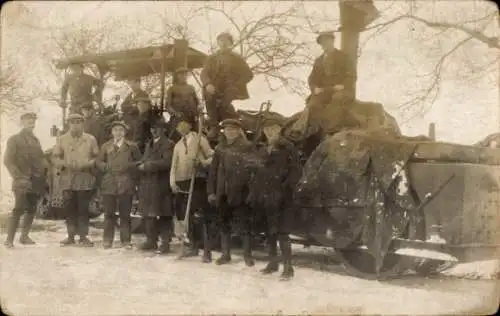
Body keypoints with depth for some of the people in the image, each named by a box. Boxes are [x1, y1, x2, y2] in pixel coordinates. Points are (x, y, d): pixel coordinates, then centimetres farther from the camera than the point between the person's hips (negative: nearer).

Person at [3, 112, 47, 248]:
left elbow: (41, 158, 19)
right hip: (22, 182, -6)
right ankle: (9, 239, -9)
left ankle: (24, 236, 18)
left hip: (36, 182, 6)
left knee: (31, 210, 7)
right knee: (19, 209, -14)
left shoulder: (35, 140, 18)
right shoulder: (14, 139, 1)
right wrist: (19, 178, -14)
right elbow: (8, 161, -6)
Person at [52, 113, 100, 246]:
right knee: (69, 209, 4)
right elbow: (55, 157, 8)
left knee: (83, 209, 0)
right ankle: (71, 236, 13)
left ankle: (83, 236, 9)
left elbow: (97, 157, 8)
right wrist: (65, 163, -11)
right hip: (67, 179, 1)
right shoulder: (62, 139, 9)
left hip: (85, 179, -1)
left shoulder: (91, 139, 6)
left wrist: (87, 164, -11)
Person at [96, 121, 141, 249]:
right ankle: (107, 240, 11)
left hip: (126, 184, -1)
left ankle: (125, 240, 8)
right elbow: (99, 162, 13)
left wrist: (128, 166, -10)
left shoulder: (132, 146, 8)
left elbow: (138, 162, 6)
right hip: (109, 184, 2)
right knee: (109, 213, 3)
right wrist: (107, 167, -5)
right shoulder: (105, 146, 15)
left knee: (125, 214, 1)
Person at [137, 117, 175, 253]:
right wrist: (141, 165, 4)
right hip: (147, 184, 8)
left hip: (161, 184, -8)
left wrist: (148, 165, -15)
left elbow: (166, 163, -17)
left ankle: (165, 242, 2)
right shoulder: (149, 144, 21)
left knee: (163, 215, -3)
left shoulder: (168, 144, -6)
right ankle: (151, 240, 20)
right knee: (148, 214, 11)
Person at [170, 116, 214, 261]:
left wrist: (202, 163, -20)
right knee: (187, 216, 9)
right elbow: (174, 165, 14)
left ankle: (207, 250, -7)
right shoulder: (178, 145, 19)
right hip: (182, 182, 6)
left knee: (205, 216, -9)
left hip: (197, 180, -6)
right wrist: (173, 182, 1)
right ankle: (194, 247, 21)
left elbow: (212, 156, -2)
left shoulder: (199, 138, 3)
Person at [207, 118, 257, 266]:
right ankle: (225, 254, 21)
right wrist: (211, 191, 5)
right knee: (224, 224, 11)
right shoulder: (220, 148, 11)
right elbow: (213, 171, 11)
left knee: (244, 225, -1)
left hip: (240, 193, -4)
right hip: (222, 193, 5)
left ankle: (247, 254, 9)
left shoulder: (247, 147, -1)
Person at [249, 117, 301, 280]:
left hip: (282, 199, -7)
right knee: (270, 232, 13)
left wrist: (284, 188, -19)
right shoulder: (263, 151, 16)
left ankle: (288, 267, -5)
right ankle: (273, 262, 24)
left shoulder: (288, 148, -4)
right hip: (265, 198, 7)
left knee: (282, 233, -9)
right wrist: (253, 194, 12)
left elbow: (295, 171, -9)